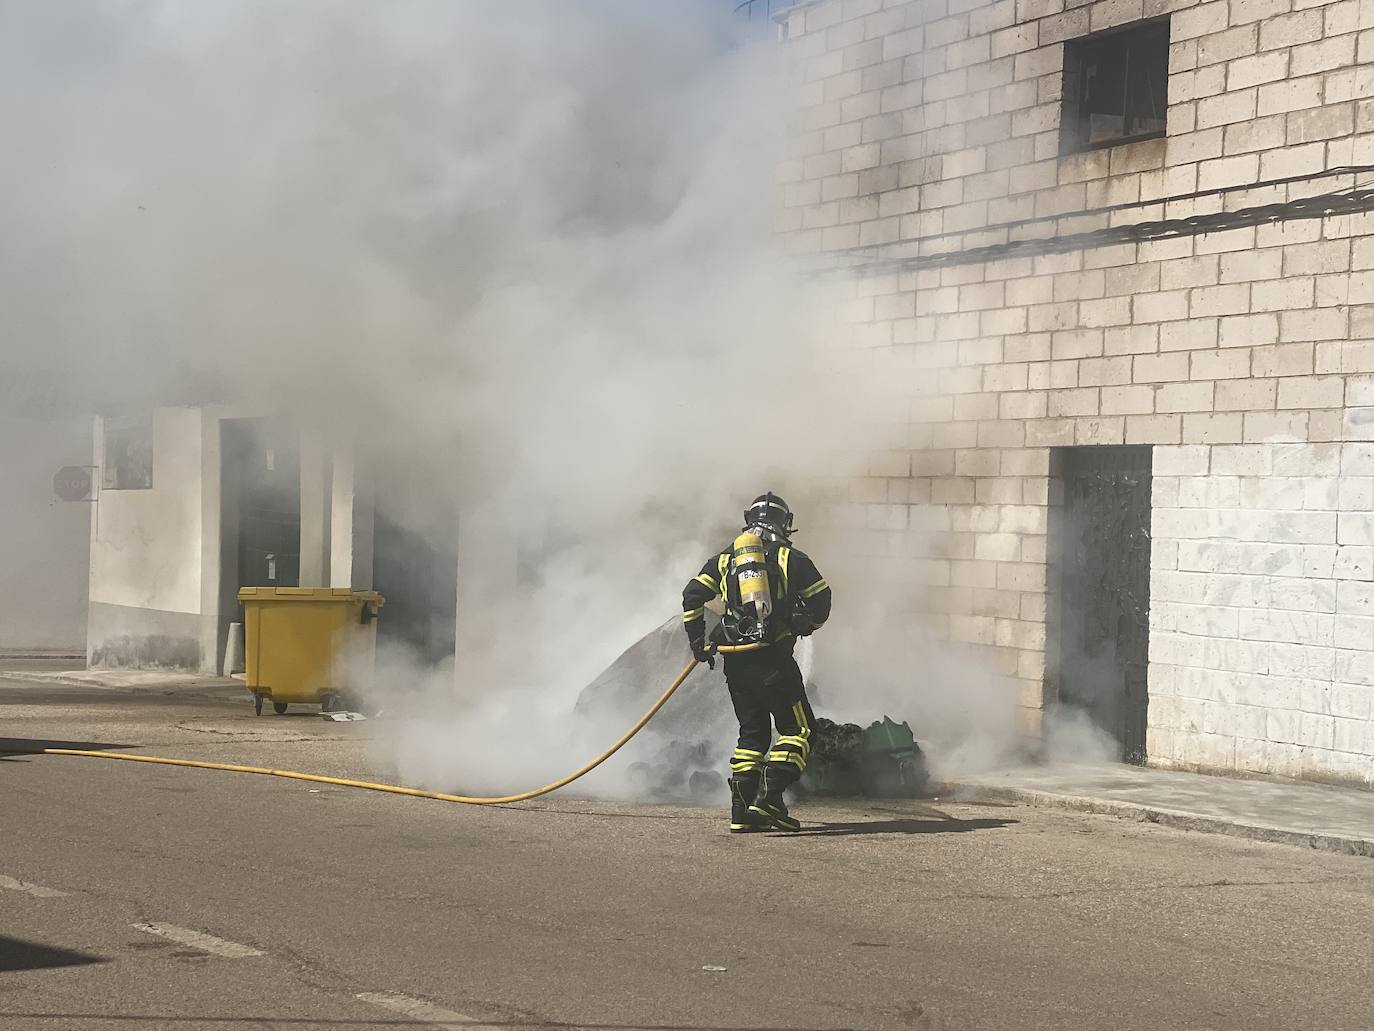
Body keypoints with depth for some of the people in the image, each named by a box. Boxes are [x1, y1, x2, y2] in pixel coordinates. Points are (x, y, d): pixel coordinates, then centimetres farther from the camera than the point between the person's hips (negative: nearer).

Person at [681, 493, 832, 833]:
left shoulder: (725, 559, 15)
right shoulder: (790, 558, 5)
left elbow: (692, 595, 6)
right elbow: (821, 600, 9)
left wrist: (698, 642, 14)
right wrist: (805, 625, 29)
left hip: (735, 661, 5)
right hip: (773, 657, -5)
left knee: (752, 731, 16)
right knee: (798, 729, 1)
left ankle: (742, 810, 10)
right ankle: (769, 798, -16)